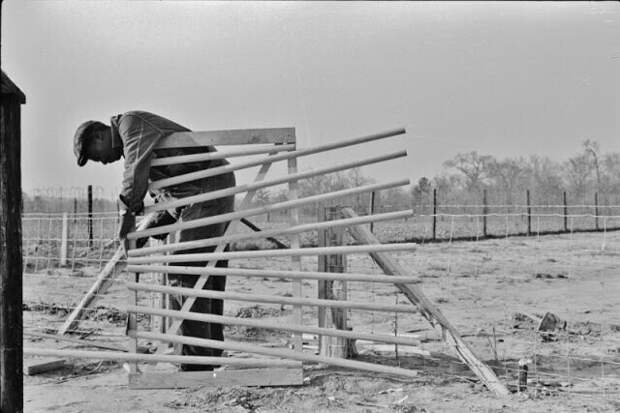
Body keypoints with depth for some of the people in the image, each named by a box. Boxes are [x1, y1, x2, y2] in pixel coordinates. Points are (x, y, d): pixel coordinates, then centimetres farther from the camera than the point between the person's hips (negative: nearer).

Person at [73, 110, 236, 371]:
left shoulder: (130, 123, -2)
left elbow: (136, 172, -20)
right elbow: (166, 200, 23)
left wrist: (127, 215, -14)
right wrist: (149, 231, 9)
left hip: (207, 190, -10)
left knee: (185, 275, -11)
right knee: (208, 277, 11)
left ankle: (196, 365, -11)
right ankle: (212, 357, 15)